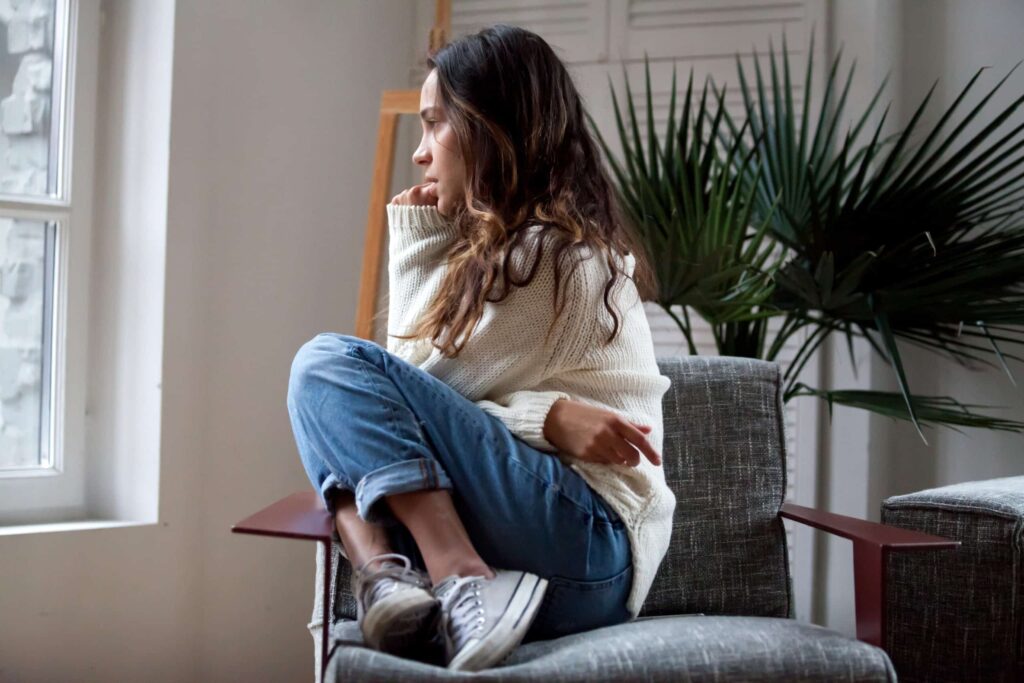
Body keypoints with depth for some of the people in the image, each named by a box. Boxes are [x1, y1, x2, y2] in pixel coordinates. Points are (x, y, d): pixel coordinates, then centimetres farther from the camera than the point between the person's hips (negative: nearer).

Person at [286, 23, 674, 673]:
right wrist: (426, 242, 9)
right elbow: (420, 400, 10)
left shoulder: (555, 252, -9)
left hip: (586, 548, -9)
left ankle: (461, 589, -24)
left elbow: (421, 385, -6)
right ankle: (384, 572, -16)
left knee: (329, 365, -14)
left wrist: (417, 247, 3)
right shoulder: (495, 245, 18)